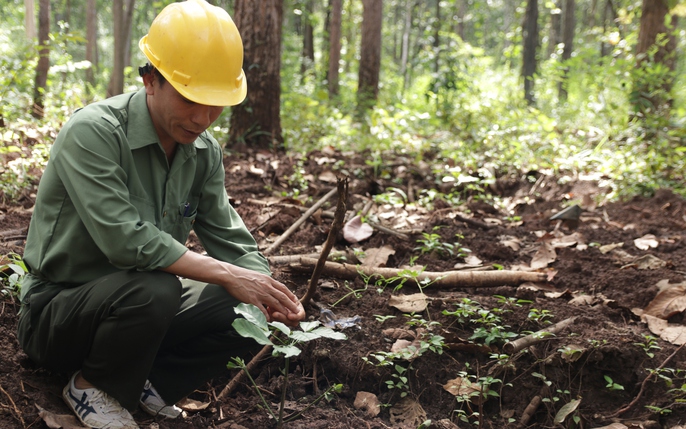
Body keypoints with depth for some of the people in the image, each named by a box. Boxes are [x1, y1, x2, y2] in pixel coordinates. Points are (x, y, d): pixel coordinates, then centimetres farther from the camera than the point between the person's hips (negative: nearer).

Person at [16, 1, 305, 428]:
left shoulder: (204, 151, -2)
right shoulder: (94, 132, -24)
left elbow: (230, 239, 0)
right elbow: (125, 241, -34)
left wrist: (269, 290, -21)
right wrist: (228, 274, -31)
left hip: (141, 305, 7)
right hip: (57, 309, -6)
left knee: (248, 313, -10)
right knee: (152, 290, -36)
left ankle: (145, 379, 6)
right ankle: (93, 388, -6)